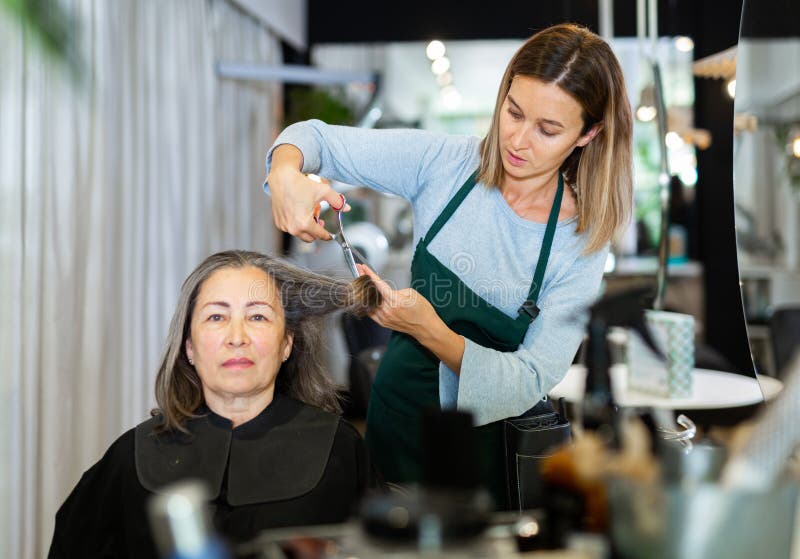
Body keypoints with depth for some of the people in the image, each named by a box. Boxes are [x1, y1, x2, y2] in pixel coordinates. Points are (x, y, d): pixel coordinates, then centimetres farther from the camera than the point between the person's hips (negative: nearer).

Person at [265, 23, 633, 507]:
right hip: (397, 418, 2)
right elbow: (317, 137, -5)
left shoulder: (581, 244, -16)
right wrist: (286, 175, -29)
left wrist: (431, 332, -37)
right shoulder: (445, 162, -12)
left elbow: (531, 381, -21)